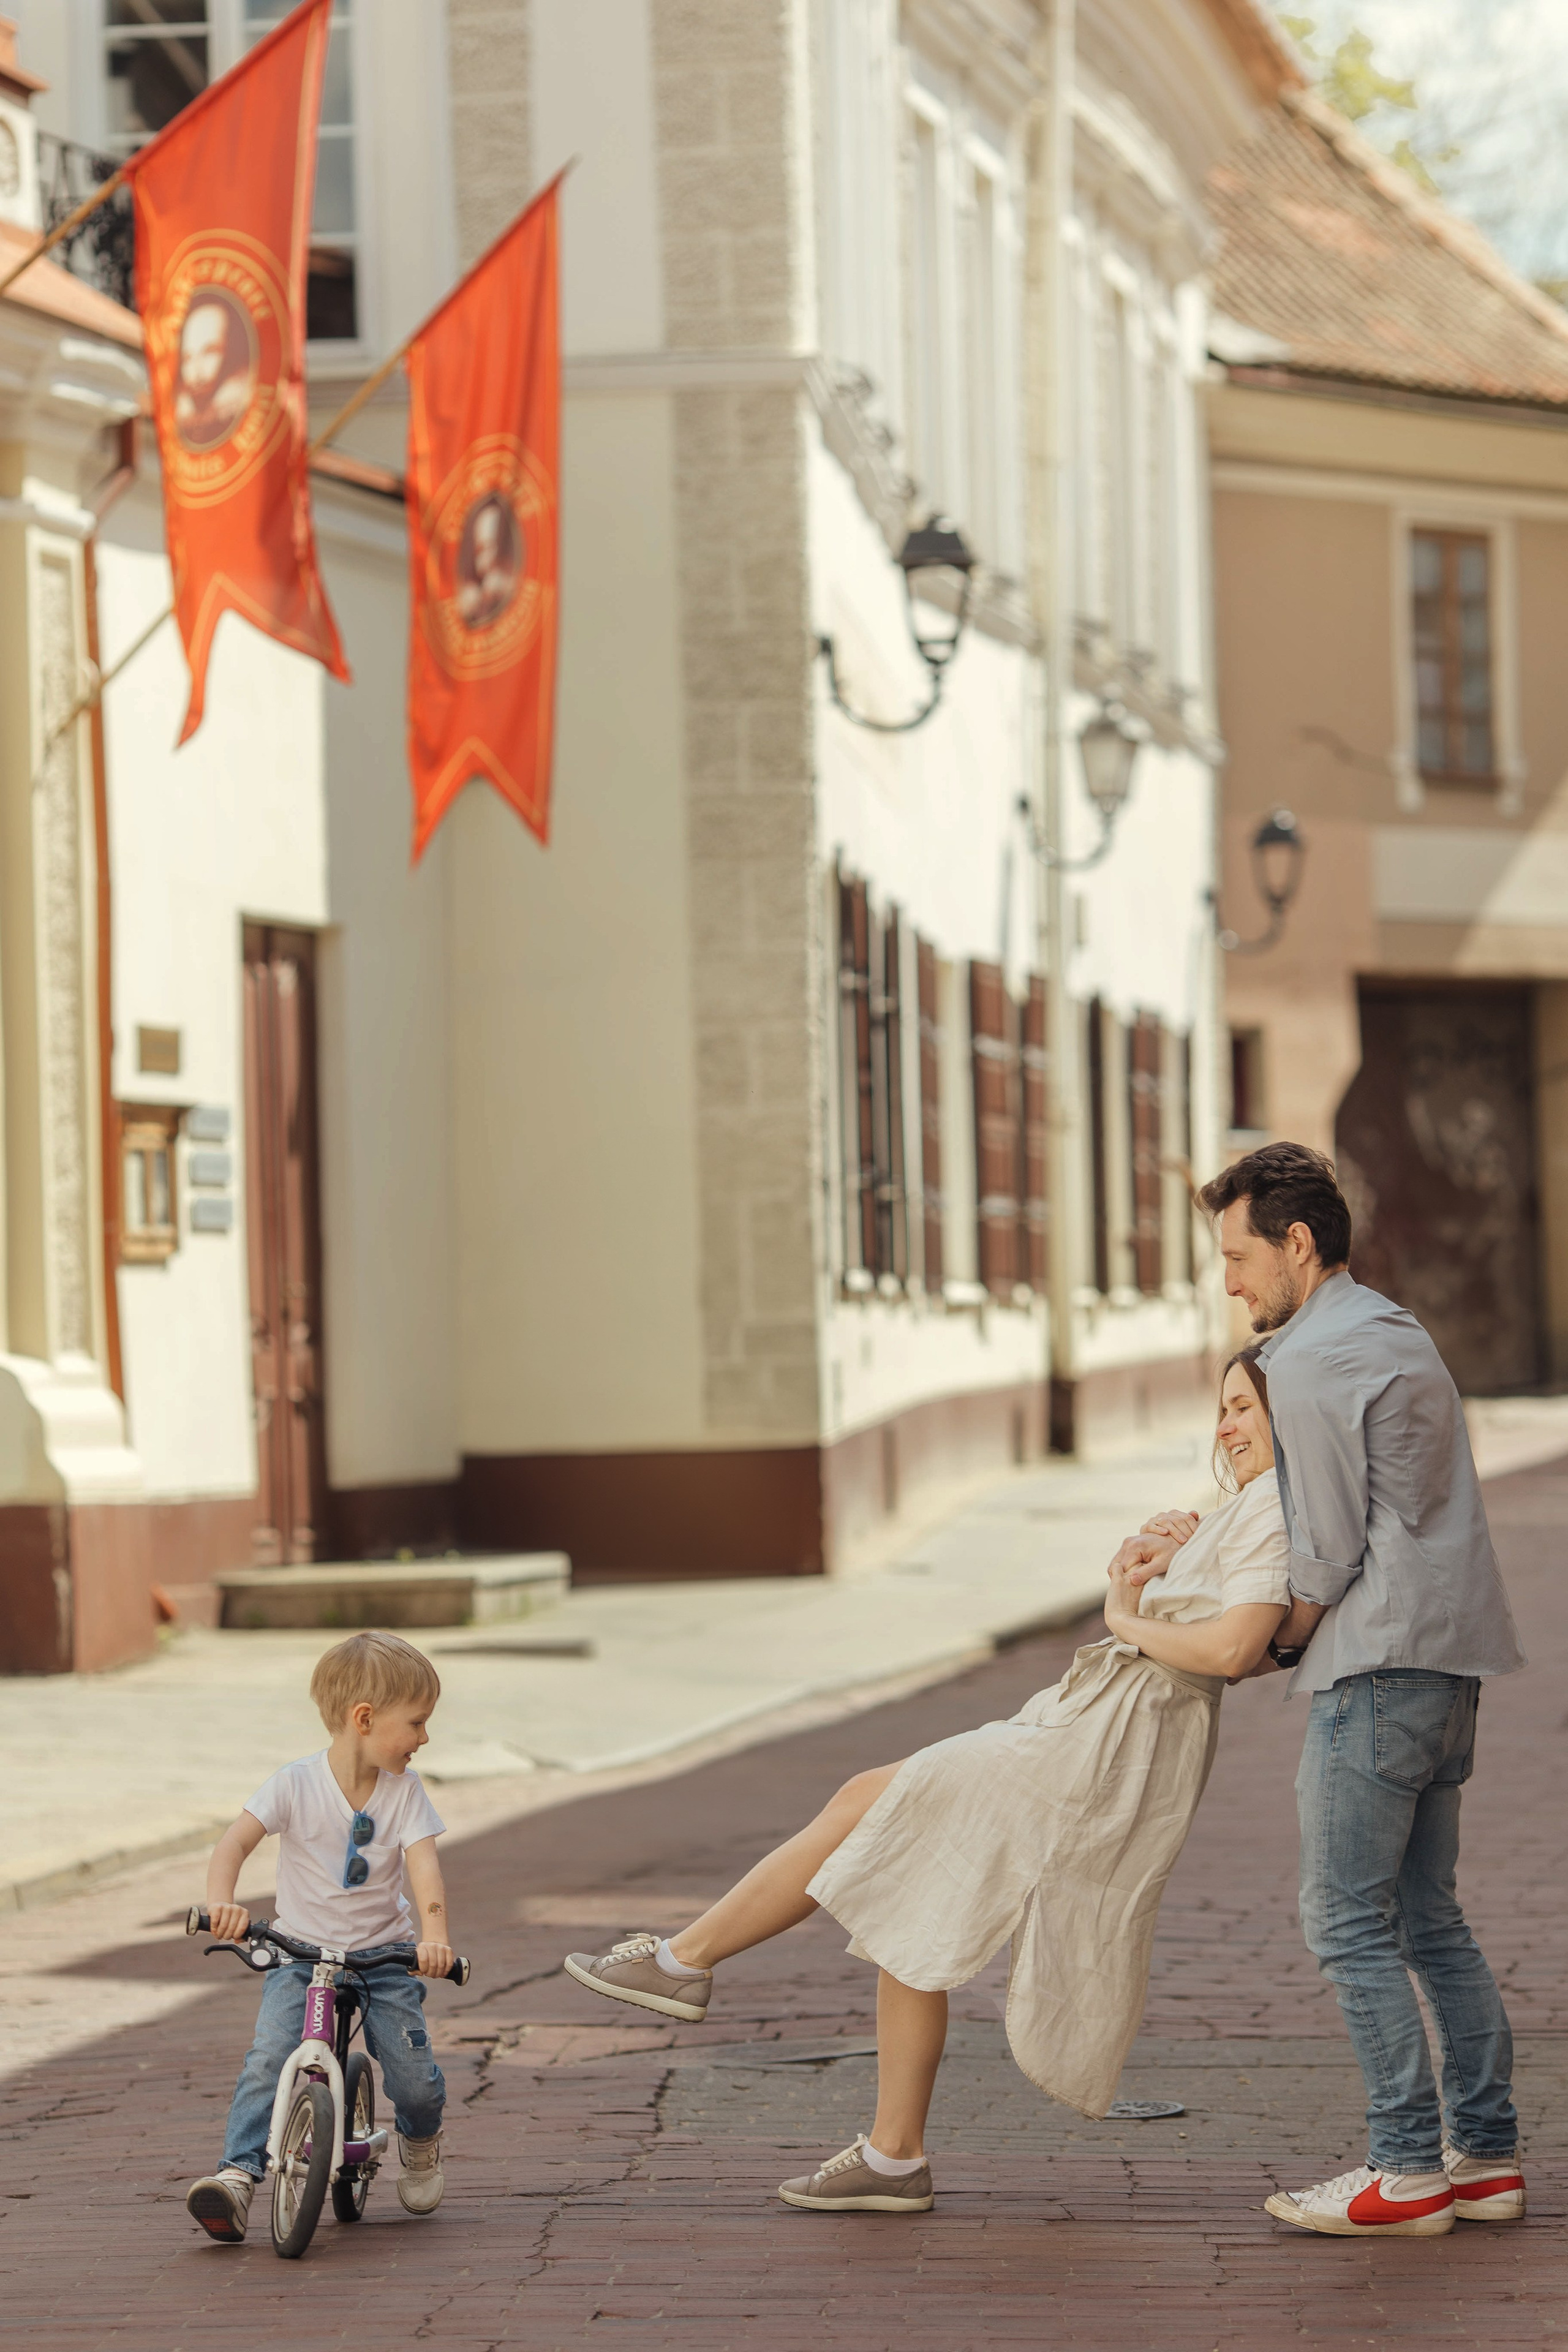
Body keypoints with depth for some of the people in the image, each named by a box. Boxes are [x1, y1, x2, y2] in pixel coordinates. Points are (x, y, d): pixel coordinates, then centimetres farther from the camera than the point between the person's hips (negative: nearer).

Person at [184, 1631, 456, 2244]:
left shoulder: (405, 1790, -5)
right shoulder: (296, 1784, -11)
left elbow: (424, 1865, -17)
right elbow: (235, 1842, -20)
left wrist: (435, 1934, -36)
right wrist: (220, 1900, -42)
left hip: (385, 1956, 1)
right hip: (300, 1953, -1)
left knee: (413, 2078, -10)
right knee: (269, 2058, -23)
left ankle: (420, 2139, 24)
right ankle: (239, 2173, -25)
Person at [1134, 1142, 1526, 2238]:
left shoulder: (1311, 1359, -12)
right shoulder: (1396, 1332, 19)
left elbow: (1329, 1552, -12)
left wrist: (1269, 1646, 4)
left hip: (1378, 1671, -10)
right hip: (1448, 1664, 10)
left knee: (1349, 1923, -5)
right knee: (1427, 1917, 13)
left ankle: (1407, 2170, -6)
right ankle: (1487, 2155, 12)